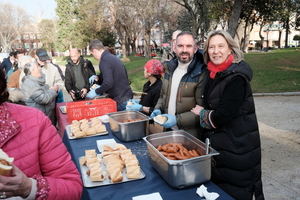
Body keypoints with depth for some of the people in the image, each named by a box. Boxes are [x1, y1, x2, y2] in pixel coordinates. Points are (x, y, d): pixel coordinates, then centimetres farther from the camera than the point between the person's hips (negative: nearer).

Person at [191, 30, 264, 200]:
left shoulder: (236, 78, -22)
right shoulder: (215, 74, 4)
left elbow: (222, 116, -24)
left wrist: (202, 113, -9)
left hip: (237, 146, -8)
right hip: (219, 141, 8)